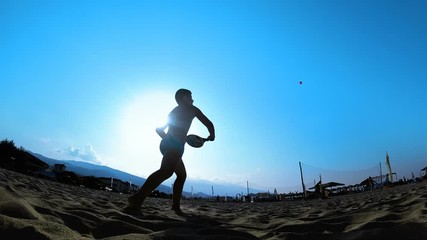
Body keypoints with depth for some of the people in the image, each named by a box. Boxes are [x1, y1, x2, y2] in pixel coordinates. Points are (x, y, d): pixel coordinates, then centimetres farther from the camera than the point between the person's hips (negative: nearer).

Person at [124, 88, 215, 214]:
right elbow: (209, 123, 9)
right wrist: (212, 135, 26)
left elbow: (159, 129, 32)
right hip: (175, 145, -9)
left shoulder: (174, 111, 30)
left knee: (182, 175, 19)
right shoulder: (192, 109, 12)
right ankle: (137, 198, -45)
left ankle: (176, 206, 11)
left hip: (166, 144, 9)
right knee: (166, 171, -29)